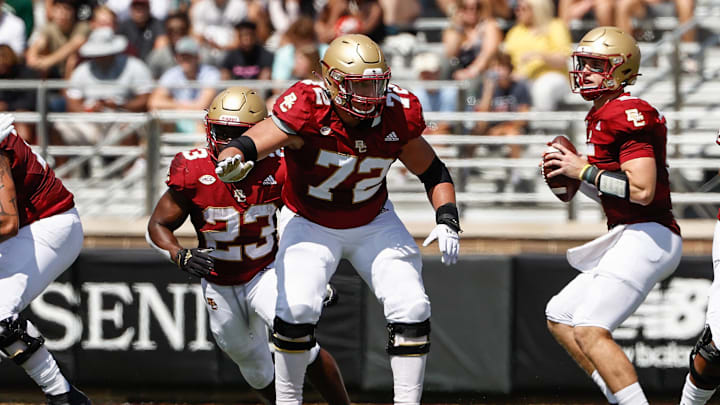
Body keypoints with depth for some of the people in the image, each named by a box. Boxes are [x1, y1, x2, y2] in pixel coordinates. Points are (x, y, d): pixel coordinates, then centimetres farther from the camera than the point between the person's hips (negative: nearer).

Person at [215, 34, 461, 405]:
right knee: (296, 308, -22)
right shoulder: (307, 110, -29)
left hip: (373, 223, 3)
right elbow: (249, 144, -41)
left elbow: (434, 172, -3)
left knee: (411, 310, -9)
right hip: (310, 225, -3)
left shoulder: (397, 115, -18)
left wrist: (447, 220, -18)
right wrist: (231, 162, -65)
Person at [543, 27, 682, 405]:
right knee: (560, 319, 17)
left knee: (590, 331, -19)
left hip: (647, 236, -11)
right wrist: (573, 170, 9)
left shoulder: (628, 115, -15)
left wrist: (584, 170, -15)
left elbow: (641, 190, -24)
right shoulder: (602, 115, 17)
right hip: (630, 238, 11)